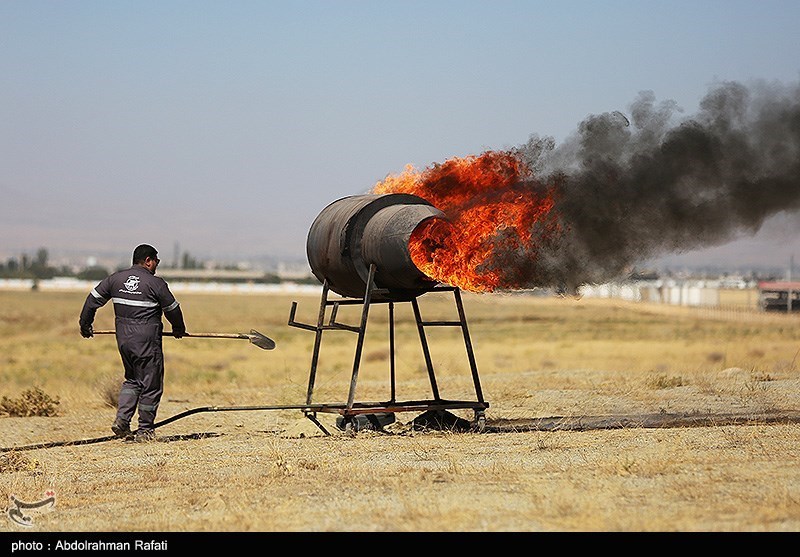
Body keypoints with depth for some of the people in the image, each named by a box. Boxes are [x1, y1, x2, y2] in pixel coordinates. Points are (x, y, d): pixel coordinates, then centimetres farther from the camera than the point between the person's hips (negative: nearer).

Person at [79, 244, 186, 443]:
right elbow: (172, 309, 1)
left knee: (132, 379, 21)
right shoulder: (156, 283, -9)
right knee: (150, 385, 5)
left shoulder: (115, 279, 6)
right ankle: (145, 430, 11)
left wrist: (85, 325, 23)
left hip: (123, 339, 6)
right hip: (147, 340, -6)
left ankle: (122, 420, 6)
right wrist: (178, 329, 20)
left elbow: (93, 299, 10)